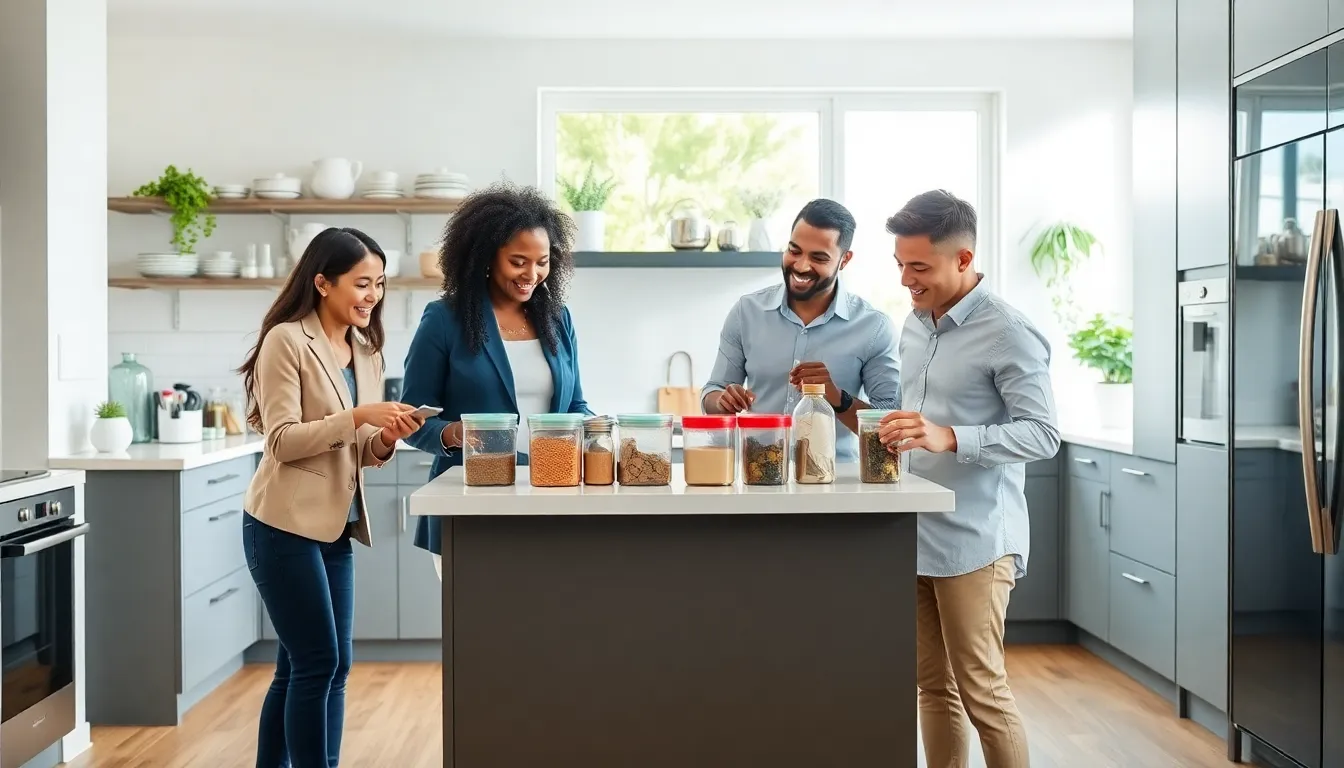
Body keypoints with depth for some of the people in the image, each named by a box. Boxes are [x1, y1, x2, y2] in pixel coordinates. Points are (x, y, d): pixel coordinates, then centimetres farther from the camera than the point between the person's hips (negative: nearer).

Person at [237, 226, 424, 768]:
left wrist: (386, 439, -8)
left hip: (334, 527, 8)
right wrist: (357, 417, -23)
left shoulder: (366, 352, 11)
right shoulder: (287, 340, -10)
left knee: (307, 666, 12)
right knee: (317, 663, -3)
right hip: (286, 525, -7)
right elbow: (282, 441, -16)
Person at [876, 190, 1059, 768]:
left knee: (982, 692, 1)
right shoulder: (914, 323, 12)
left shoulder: (1008, 334, -11)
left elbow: (1043, 435, -16)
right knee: (934, 687, 13)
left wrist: (950, 438, -28)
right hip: (916, 535, 7)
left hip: (973, 541, -7)